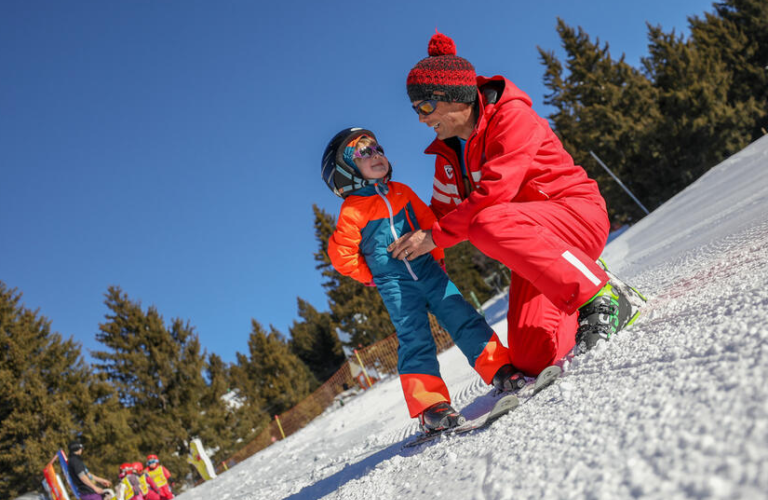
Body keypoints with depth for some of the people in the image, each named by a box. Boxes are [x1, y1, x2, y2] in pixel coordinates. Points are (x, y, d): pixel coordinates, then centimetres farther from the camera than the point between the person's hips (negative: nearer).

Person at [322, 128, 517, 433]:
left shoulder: (401, 192, 11)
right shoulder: (352, 210, -4)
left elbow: (429, 221, 21)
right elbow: (341, 254, 0)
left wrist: (437, 256, 16)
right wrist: (373, 277, 7)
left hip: (428, 271, 4)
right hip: (395, 286, -4)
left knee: (464, 319, -4)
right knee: (415, 340, -12)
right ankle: (430, 407, -13)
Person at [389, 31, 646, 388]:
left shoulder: (511, 116, -13)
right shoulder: (447, 153, 11)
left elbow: (494, 192, -23)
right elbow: (442, 211, 18)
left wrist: (436, 235, -19)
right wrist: (409, 248, 1)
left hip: (579, 214, -7)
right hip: (533, 244, 7)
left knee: (487, 224, -37)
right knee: (533, 358, -14)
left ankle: (603, 296, -26)